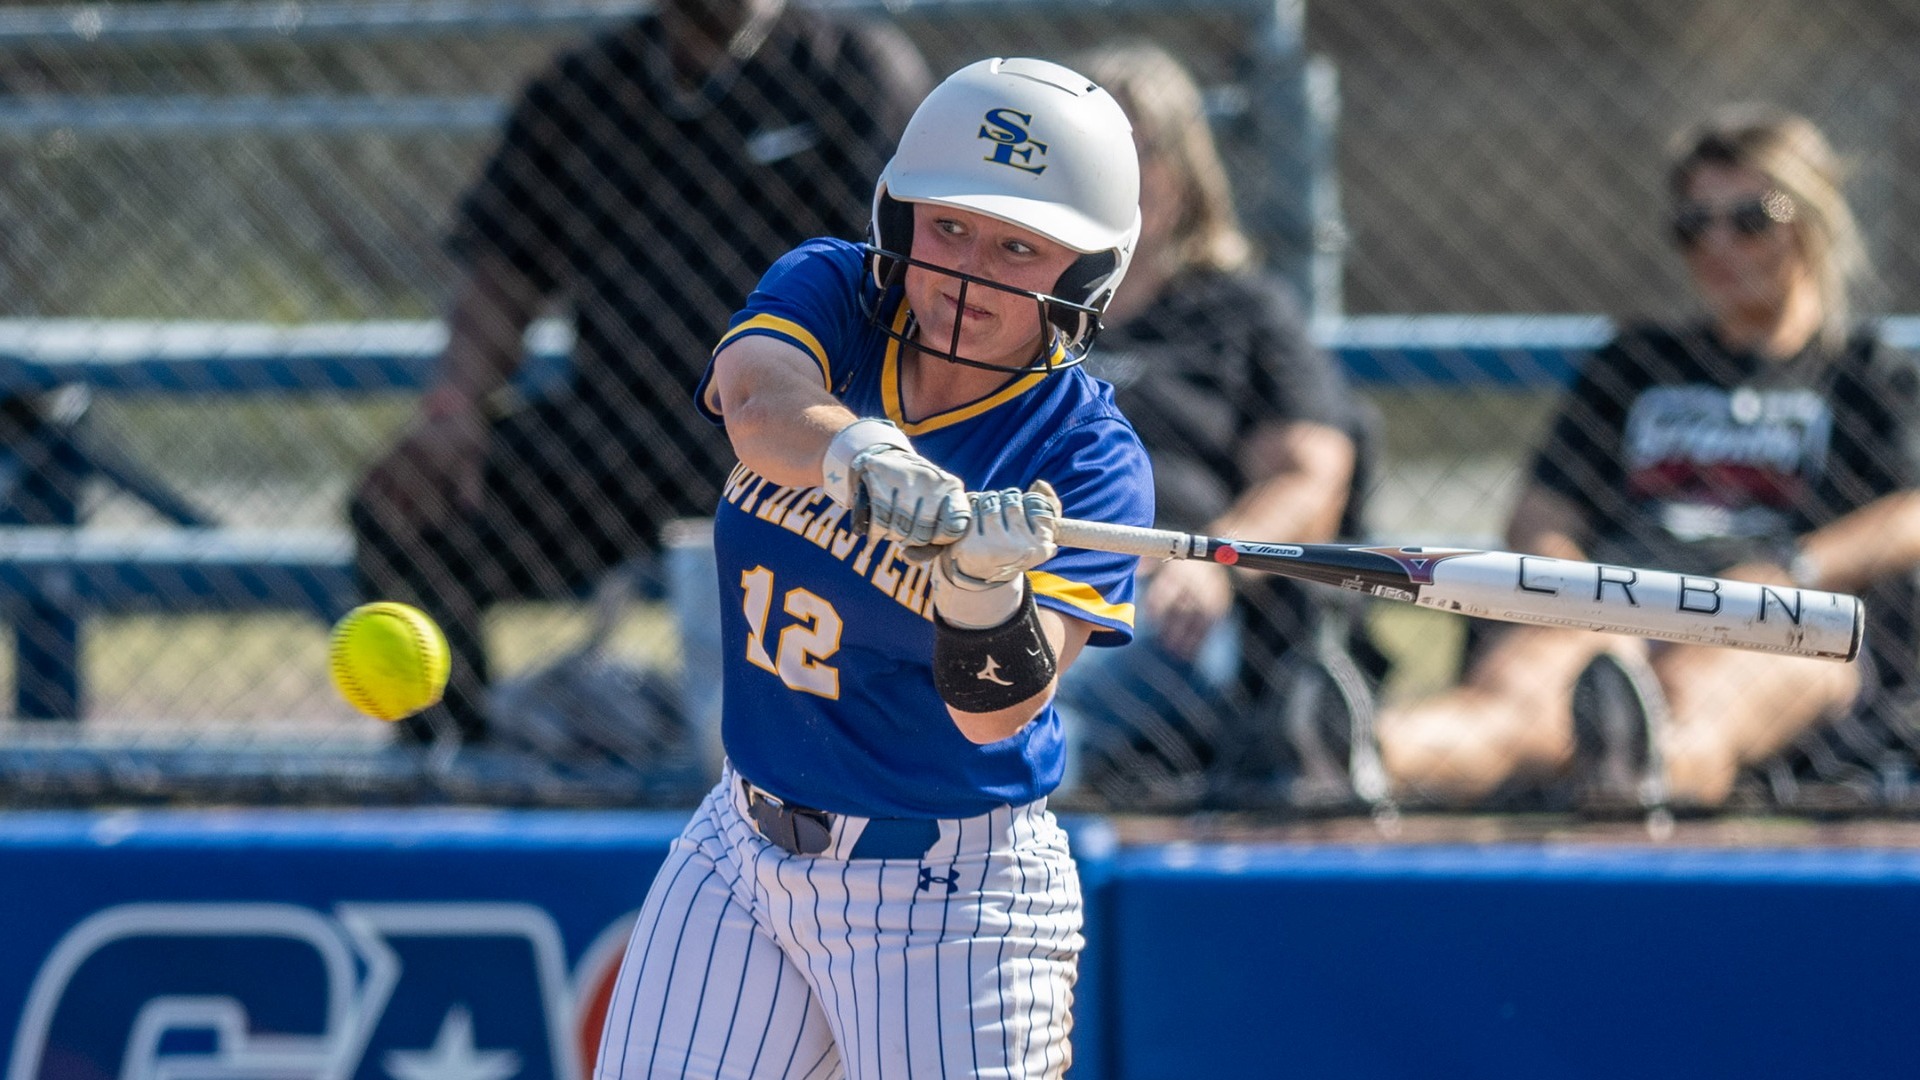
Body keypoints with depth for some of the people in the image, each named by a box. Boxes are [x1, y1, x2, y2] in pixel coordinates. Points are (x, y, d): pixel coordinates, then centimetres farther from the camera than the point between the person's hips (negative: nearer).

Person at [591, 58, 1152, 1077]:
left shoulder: (1086, 459, -15)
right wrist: (864, 451, -50)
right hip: (743, 844, 4)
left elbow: (997, 712, -24)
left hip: (947, 890, -4)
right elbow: (761, 402, -28)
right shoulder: (828, 296, -4)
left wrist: (988, 587, -45)